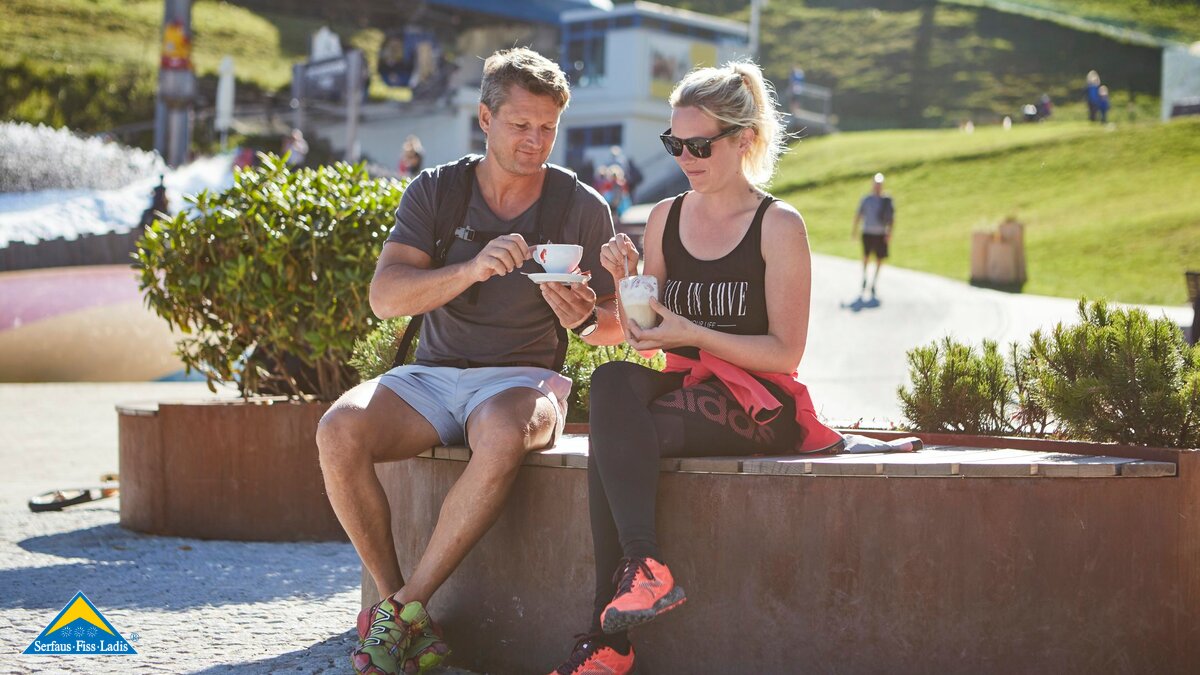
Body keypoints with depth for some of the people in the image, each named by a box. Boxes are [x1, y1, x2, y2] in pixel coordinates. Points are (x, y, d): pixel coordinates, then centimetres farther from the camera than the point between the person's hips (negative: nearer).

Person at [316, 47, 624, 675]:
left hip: (523, 378, -2)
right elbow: (385, 296, -9)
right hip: (432, 375, 2)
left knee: (503, 435, -39)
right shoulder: (435, 192, 3)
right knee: (339, 430, -29)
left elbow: (615, 327, 7)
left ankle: (402, 610, -25)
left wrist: (585, 317, -18)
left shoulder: (583, 209, 2)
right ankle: (404, 610, -17)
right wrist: (472, 270, -25)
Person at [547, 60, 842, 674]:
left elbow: (785, 352, -7)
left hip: (756, 405, -5)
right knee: (613, 381, -31)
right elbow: (642, 340, 15)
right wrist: (627, 283, -4)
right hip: (685, 390, 5)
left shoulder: (778, 226, -2)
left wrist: (691, 333, -17)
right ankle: (644, 564, -36)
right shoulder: (665, 218, 13)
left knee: (612, 440, -29)